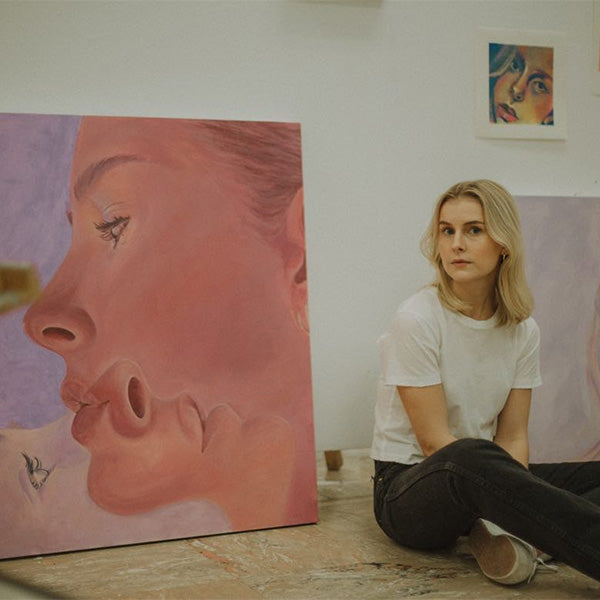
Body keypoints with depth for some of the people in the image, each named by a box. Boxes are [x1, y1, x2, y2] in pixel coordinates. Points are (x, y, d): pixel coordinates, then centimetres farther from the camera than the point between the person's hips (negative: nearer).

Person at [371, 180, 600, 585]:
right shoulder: (417, 320, -15)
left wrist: (514, 505, -19)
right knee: (470, 460, -40)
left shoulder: (523, 330, 1)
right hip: (407, 486, -6)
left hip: (482, 481, 6)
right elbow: (434, 441, -17)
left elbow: (513, 437, -1)